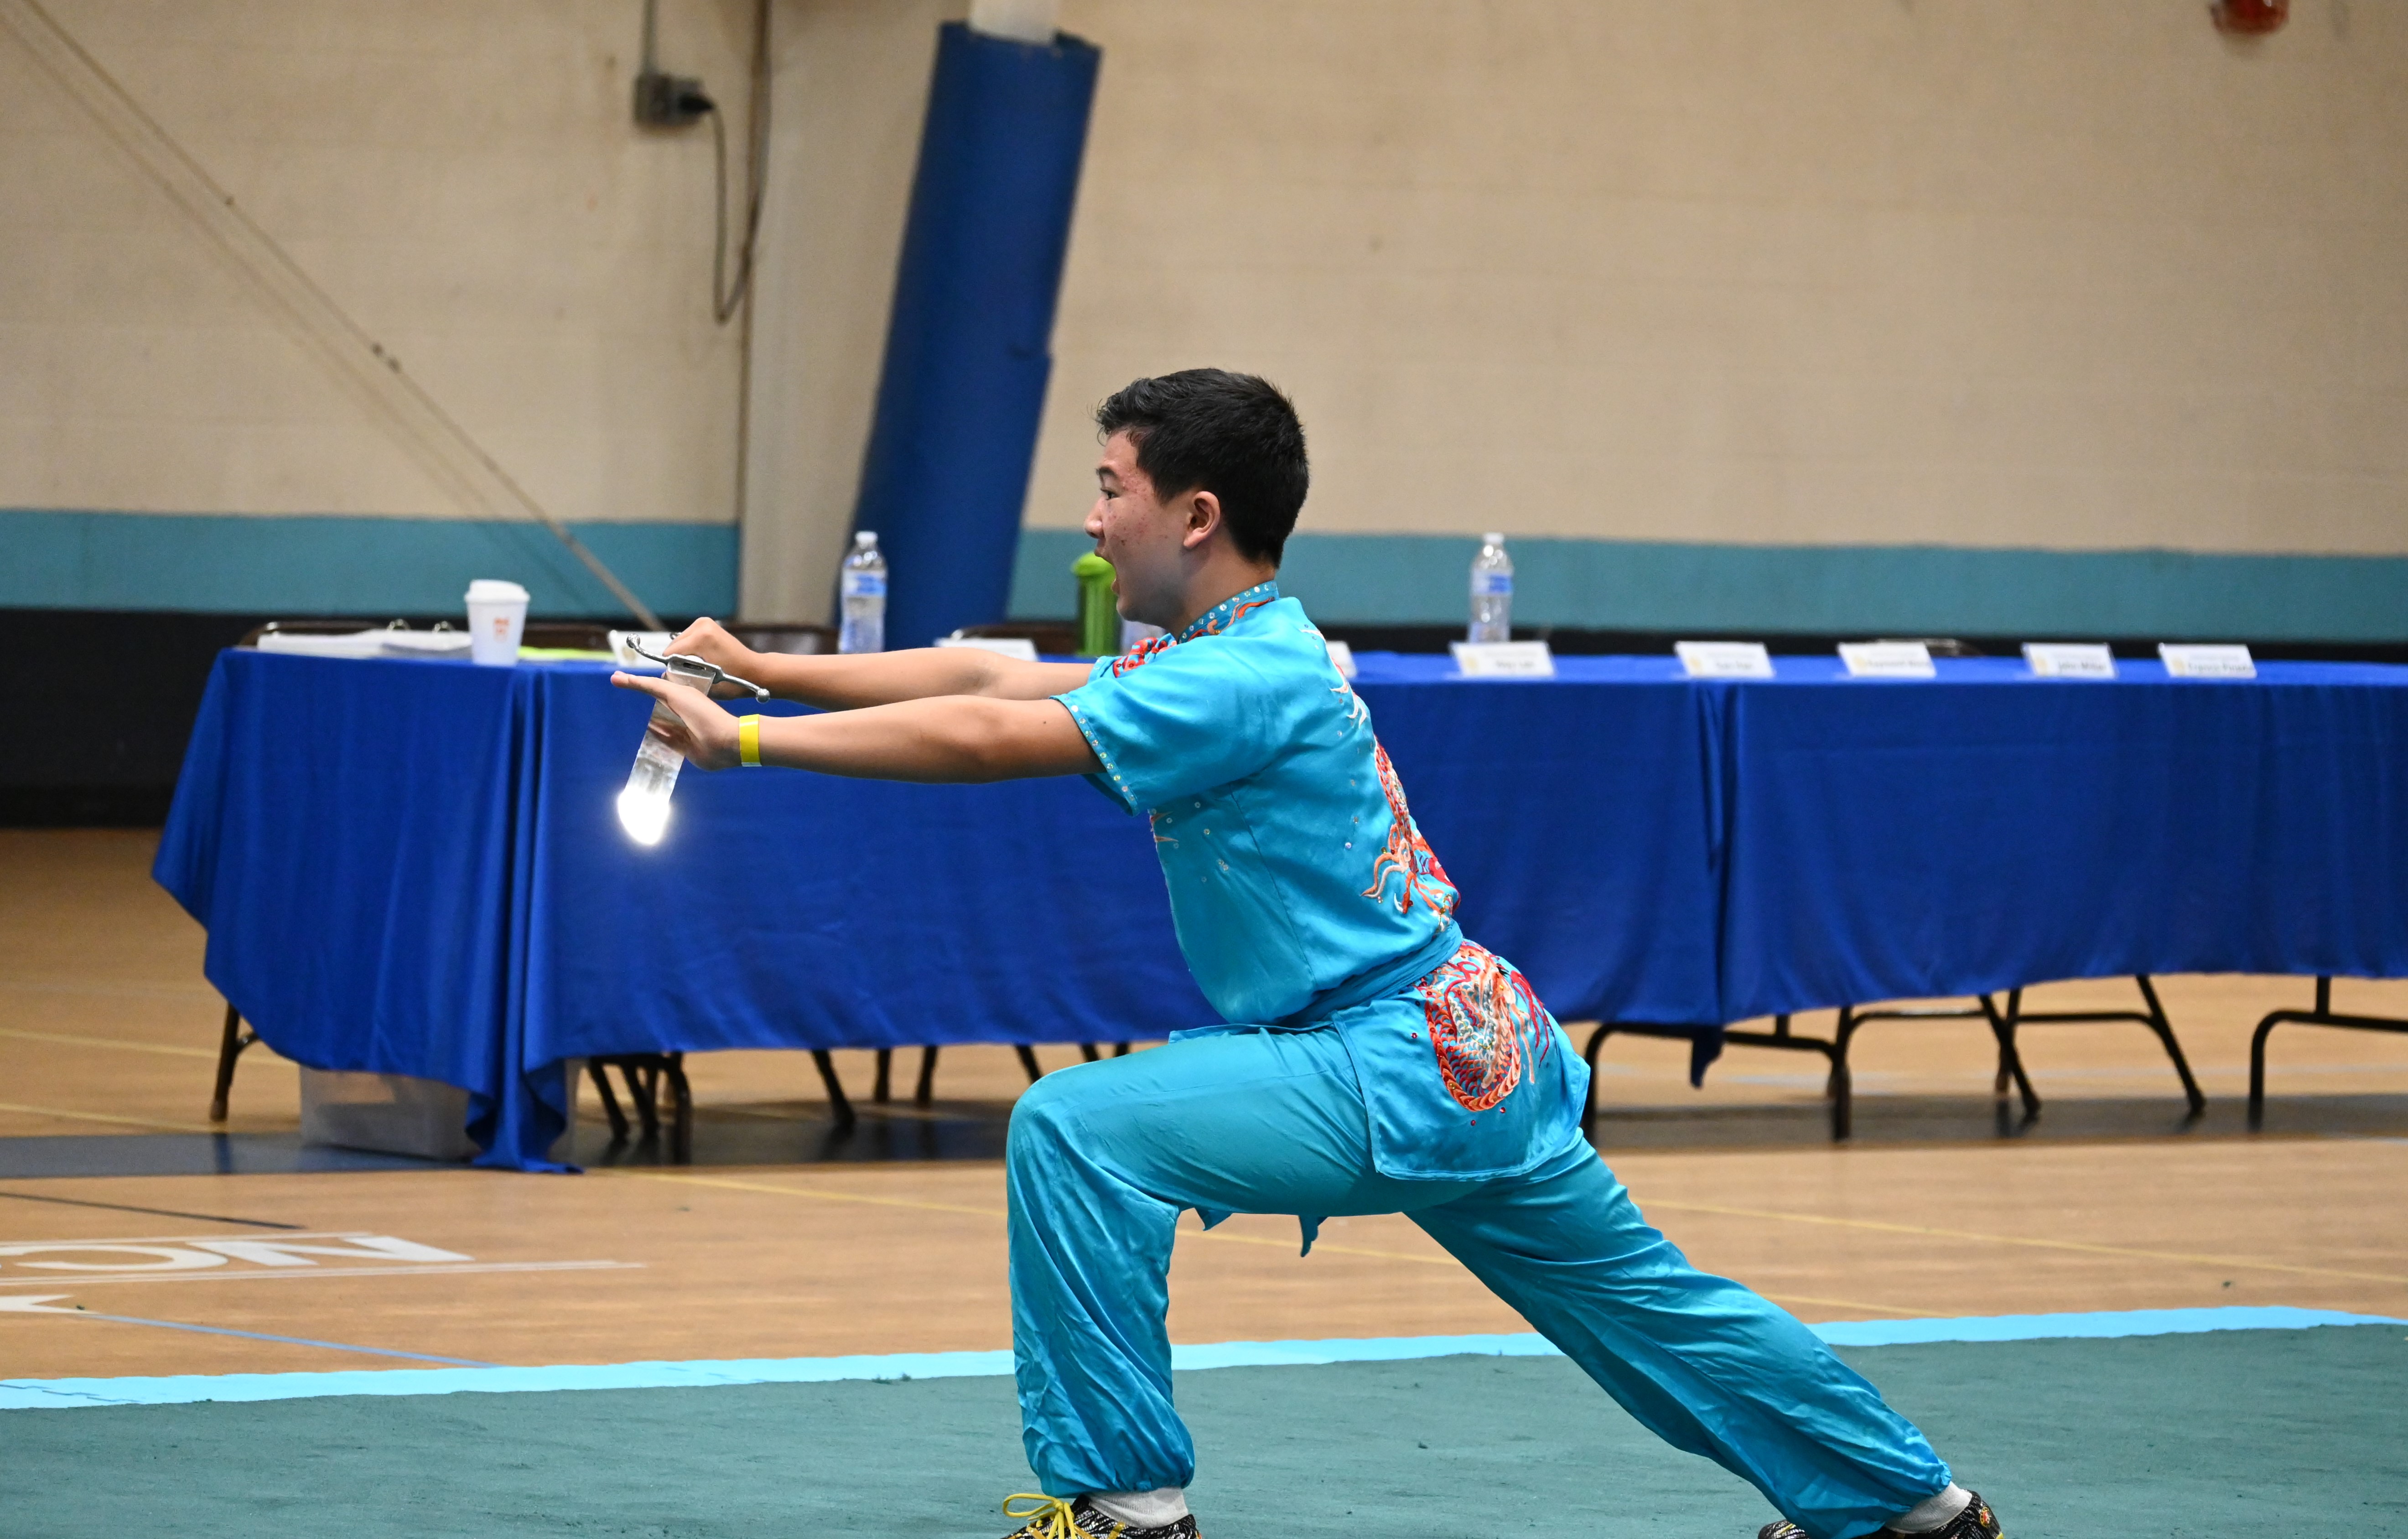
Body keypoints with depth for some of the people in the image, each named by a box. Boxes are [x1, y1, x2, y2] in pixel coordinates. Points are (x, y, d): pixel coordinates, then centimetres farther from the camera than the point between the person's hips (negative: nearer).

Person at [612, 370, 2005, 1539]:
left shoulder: (1247, 678, -17)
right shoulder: (1236, 654, 11)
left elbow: (988, 740, -21)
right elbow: (987, 679, 12)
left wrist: (745, 744, -19)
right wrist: (763, 671, 8)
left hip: (1404, 1077, -10)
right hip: (1472, 1060, 10)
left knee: (1075, 1130, -17)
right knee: (1655, 1309, 22)